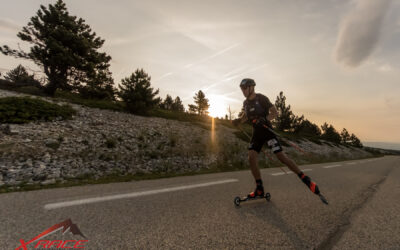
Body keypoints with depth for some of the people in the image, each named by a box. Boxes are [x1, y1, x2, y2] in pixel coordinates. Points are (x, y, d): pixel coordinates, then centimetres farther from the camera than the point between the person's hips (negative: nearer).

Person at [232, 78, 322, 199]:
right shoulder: (246, 103, 9)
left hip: (266, 130, -5)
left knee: (282, 156, -10)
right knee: (251, 158, -7)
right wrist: (238, 120, 0)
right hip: (256, 133, 5)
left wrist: (264, 119, -28)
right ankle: (259, 189, 5)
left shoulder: (261, 98, -9)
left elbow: (275, 113, -10)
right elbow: (245, 116, 21)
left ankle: (305, 179, 12)